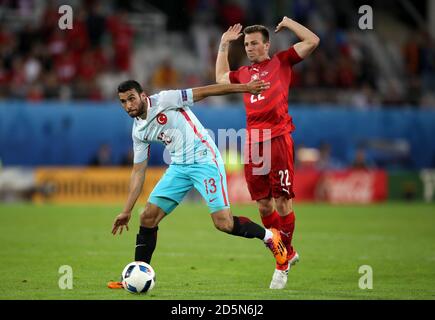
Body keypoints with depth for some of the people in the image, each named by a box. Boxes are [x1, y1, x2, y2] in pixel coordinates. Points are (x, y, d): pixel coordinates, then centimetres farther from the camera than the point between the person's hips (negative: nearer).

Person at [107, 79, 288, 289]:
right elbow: (139, 171, 14)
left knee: (224, 223, -14)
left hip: (204, 161, -7)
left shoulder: (163, 100, -10)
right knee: (148, 217, -2)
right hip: (179, 167, 7)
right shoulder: (138, 132, 9)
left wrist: (244, 87, -14)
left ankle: (269, 236, 10)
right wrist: (126, 211, 12)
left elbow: (202, 92, -10)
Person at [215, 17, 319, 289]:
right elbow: (221, 78, 41)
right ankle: (288, 254, 24)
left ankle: (283, 266, 2)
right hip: (253, 142, 5)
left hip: (278, 138, -5)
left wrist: (288, 23, 10)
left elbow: (312, 41, 2)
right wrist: (224, 46, 38)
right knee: (263, 204, 6)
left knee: (282, 201, -7)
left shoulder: (282, 62, 8)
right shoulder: (244, 73, 21)